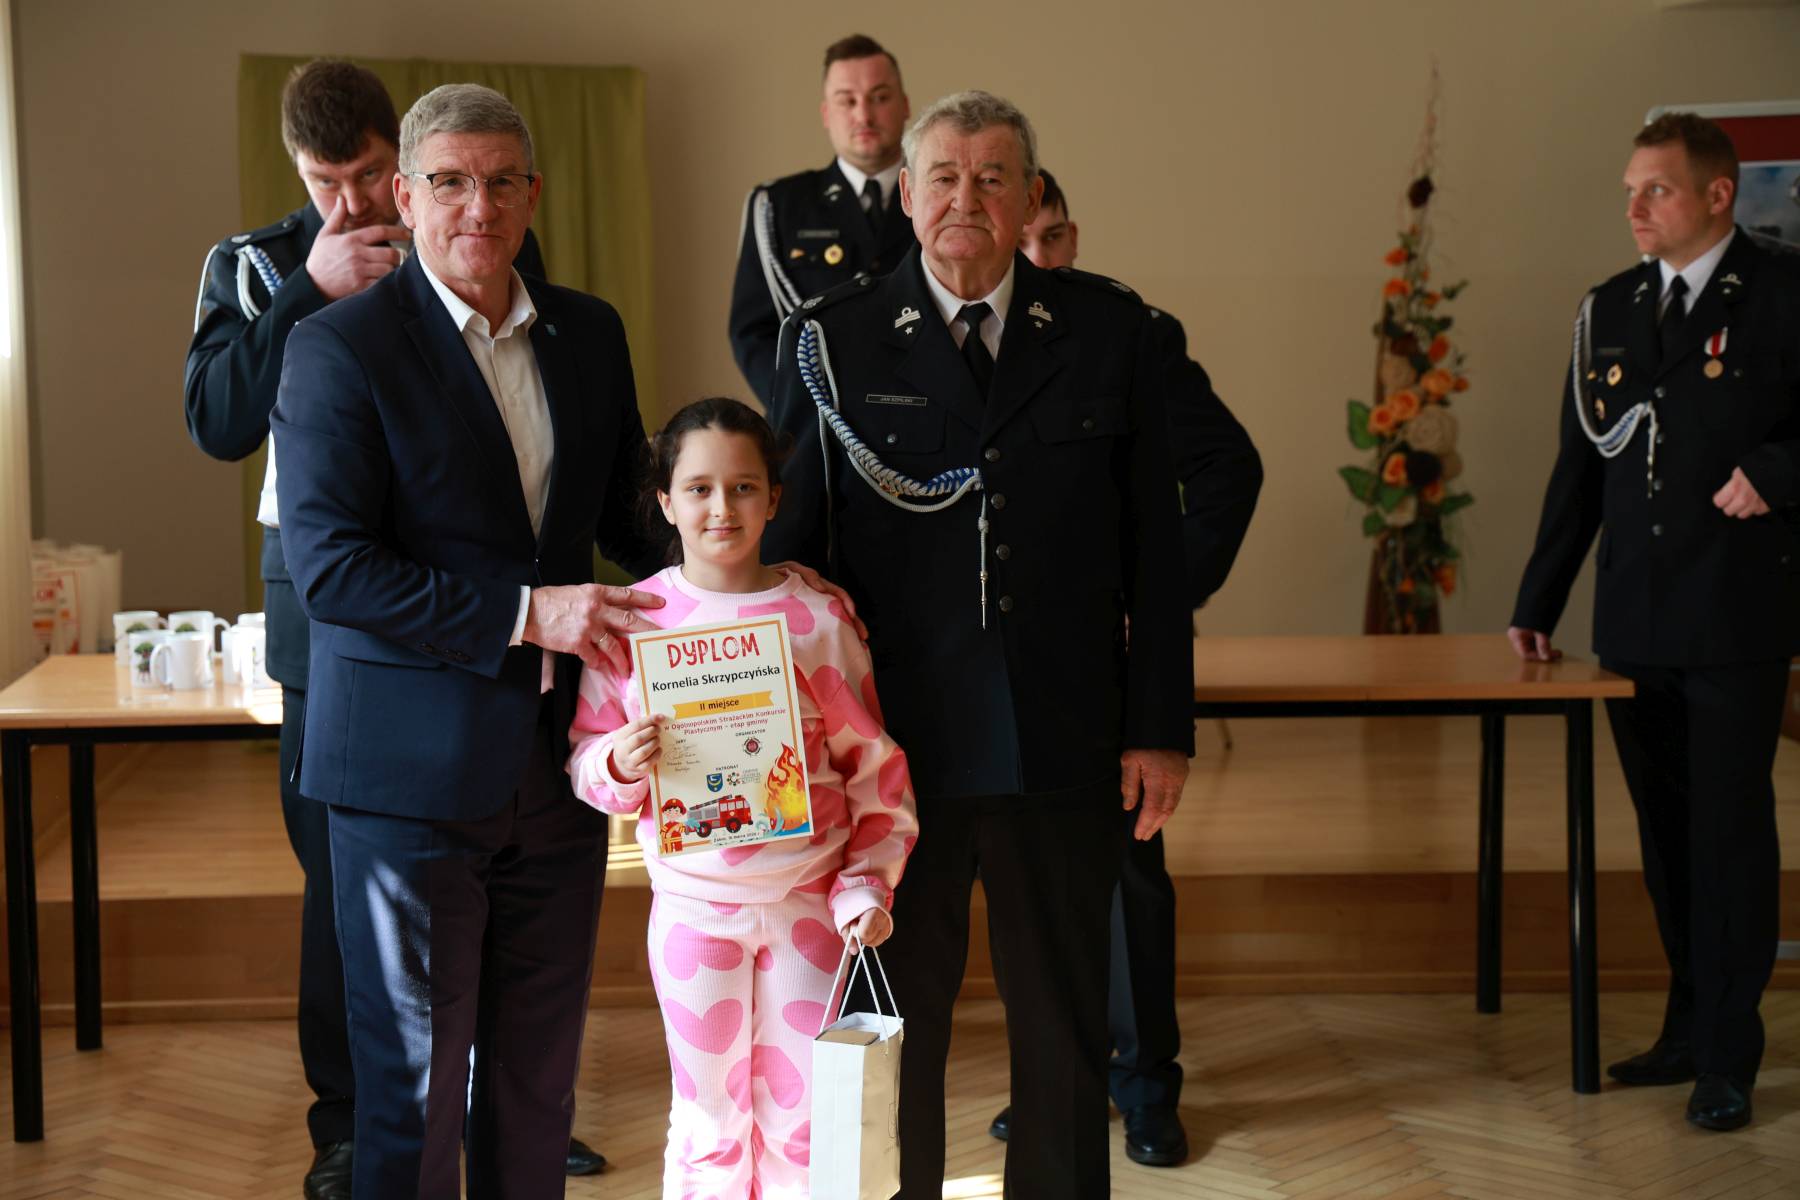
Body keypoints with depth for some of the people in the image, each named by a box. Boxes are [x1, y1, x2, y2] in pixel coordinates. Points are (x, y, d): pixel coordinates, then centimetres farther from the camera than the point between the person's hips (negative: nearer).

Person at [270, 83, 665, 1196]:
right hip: (412, 769, -5)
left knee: (539, 1075, 15)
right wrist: (522, 612, -21)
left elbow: (629, 511, 19)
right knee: (413, 1084, 5)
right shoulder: (340, 345, -9)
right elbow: (329, 566, -16)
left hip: (556, 766, 5)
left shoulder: (590, 334, 8)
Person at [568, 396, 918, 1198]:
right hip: (692, 905, 0)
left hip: (808, 900, 0)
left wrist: (867, 884, -4)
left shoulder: (817, 617, -4)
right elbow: (586, 756, 3)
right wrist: (621, 763, -19)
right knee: (709, 1118, 9)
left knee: (804, 1119, 7)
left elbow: (871, 763, 1)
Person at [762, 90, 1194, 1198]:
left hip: (1066, 749, 1)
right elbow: (789, 543, 3)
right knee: (890, 1031, 10)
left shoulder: (1108, 330, 5)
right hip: (895, 747, -1)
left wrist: (1162, 725, 1)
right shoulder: (835, 340, 2)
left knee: (1066, 1030, 11)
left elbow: (1154, 542, 5)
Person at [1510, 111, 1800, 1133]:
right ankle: (1690, 1027, 26)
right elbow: (1580, 467, 12)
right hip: (1634, 624, 5)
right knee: (1667, 831, 13)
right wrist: (1538, 605, 11)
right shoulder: (1611, 309, 10)